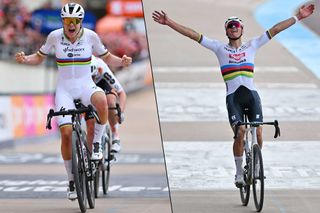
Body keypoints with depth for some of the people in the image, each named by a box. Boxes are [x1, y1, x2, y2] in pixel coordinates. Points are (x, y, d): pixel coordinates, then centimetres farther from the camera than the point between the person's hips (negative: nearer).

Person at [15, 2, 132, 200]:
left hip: (86, 86, -1)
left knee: (101, 101, -37)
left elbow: (107, 58, 7)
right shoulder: (55, 36, -5)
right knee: (66, 133, -12)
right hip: (64, 89, 1)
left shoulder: (90, 36, -5)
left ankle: (97, 144, -14)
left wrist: (121, 61, -13)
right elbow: (39, 58, 8)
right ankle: (72, 180, 5)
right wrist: (25, 59, -12)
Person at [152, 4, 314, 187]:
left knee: (258, 134, -8)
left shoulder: (252, 46, 14)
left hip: (252, 94, 1)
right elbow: (193, 34, 7)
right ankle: (239, 172, -2)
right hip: (233, 96, -1)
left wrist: (298, 17, 7)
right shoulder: (220, 48, 11)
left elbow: (275, 29, 10)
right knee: (240, 133, -16)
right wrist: (169, 22, 1)